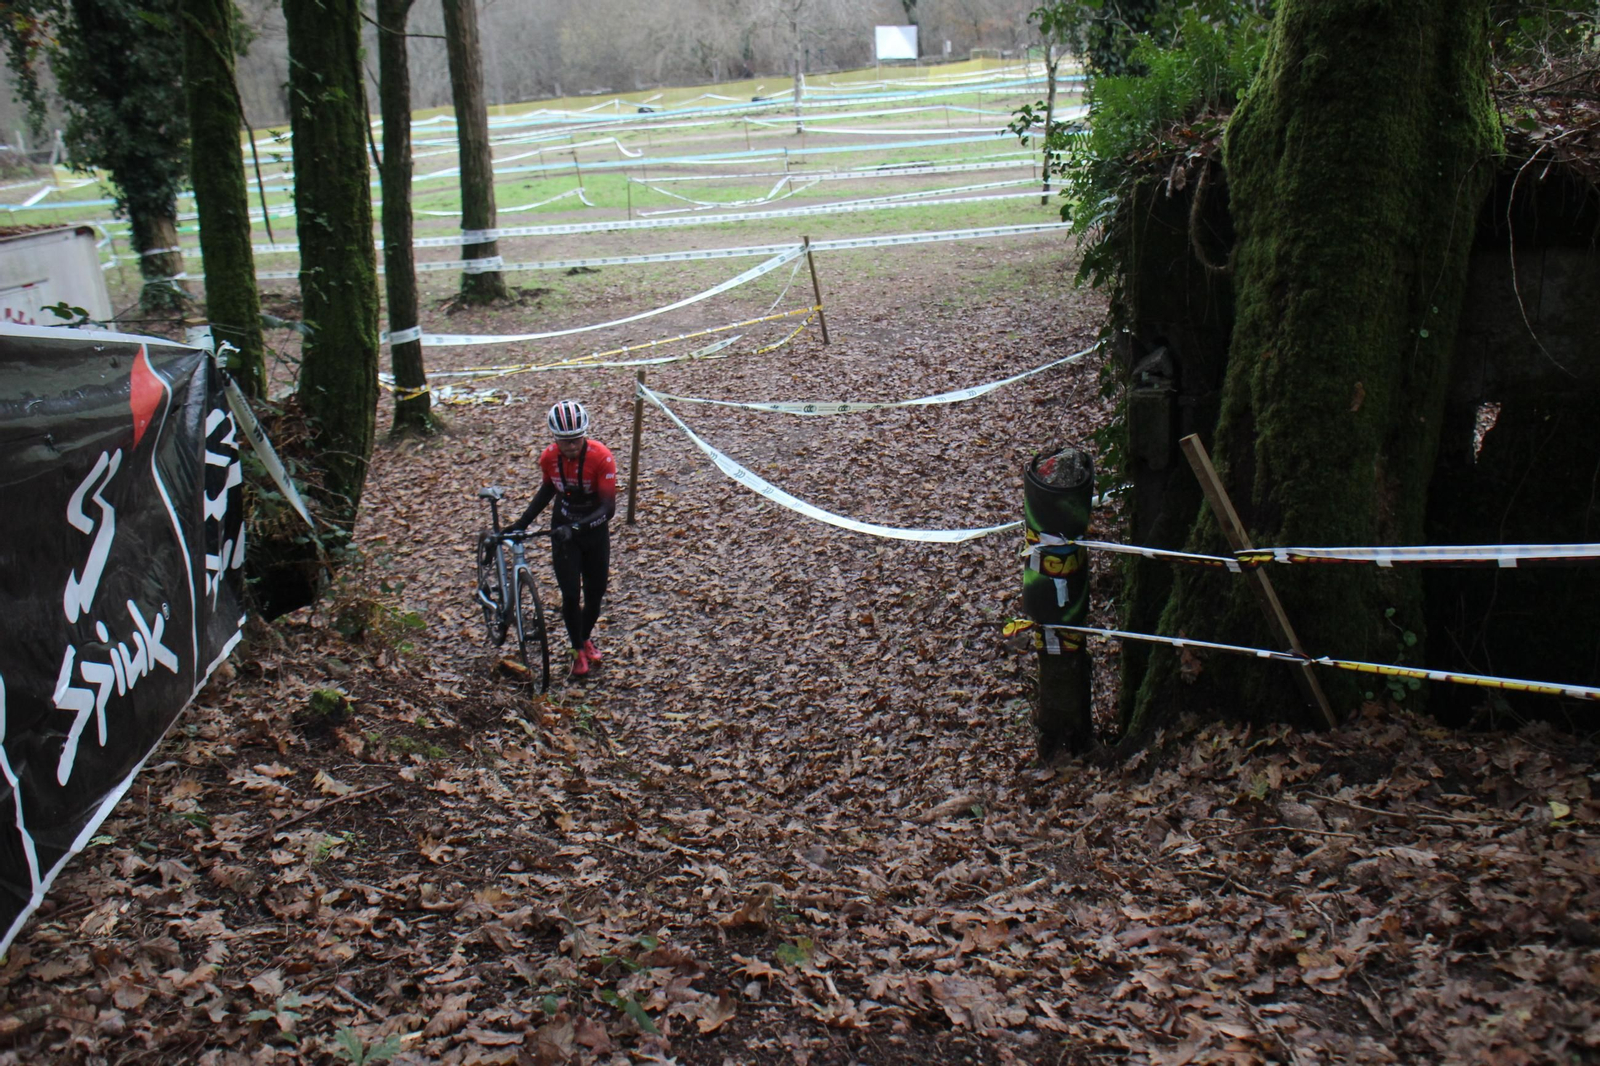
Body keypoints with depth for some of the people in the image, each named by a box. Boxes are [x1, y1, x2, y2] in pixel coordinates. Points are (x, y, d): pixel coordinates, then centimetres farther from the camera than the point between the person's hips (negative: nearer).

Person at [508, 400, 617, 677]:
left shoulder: (601, 457, -26)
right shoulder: (549, 457, -14)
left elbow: (608, 506, -28)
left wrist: (577, 527, -41)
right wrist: (523, 521, 2)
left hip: (595, 530, -1)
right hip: (563, 529, 1)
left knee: (595, 592, 11)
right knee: (571, 594, -5)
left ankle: (586, 637, 39)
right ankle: (578, 650, 17)